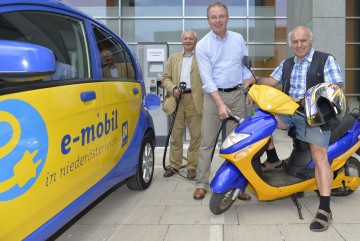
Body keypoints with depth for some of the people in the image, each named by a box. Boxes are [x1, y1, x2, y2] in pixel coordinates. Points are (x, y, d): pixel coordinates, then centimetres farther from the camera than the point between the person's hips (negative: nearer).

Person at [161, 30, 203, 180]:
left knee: (195, 136, 1)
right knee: (176, 135, 7)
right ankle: (174, 165, 17)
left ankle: (192, 167, 10)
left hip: (195, 100, -3)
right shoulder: (173, 58, 18)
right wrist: (173, 88, -7)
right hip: (177, 99, 3)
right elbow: (166, 78, 14)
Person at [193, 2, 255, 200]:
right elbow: (207, 78, -11)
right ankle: (202, 184, 8)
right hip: (214, 95, -2)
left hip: (237, 94, 2)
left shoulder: (238, 39, 7)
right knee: (207, 142, 0)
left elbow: (245, 66, 14)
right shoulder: (202, 45, -4)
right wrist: (220, 104, -19)